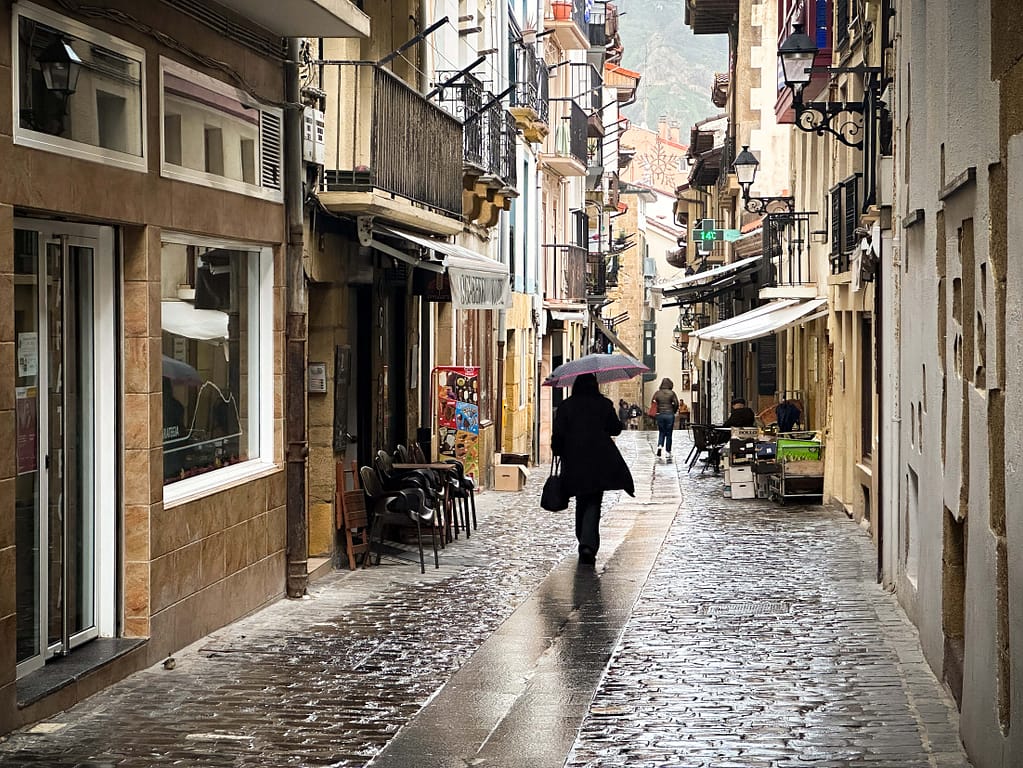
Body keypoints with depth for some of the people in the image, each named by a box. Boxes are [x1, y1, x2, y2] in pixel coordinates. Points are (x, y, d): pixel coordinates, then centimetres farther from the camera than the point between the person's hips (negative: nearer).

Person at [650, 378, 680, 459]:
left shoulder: (657, 393, 1)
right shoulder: (672, 393, -6)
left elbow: (653, 403, 0)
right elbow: (676, 404, -8)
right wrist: (674, 411, 9)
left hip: (660, 415, 2)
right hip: (670, 415, -2)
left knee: (661, 432, 16)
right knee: (668, 434, 6)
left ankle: (659, 445, -9)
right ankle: (668, 452, 7)